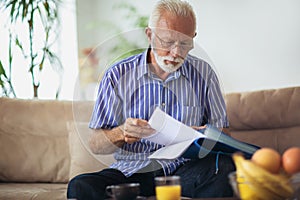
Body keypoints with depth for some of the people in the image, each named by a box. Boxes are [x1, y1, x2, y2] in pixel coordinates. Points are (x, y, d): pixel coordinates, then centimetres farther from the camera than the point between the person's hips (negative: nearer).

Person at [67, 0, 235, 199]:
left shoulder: (203, 74, 8)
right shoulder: (118, 75, 3)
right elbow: (96, 144, 2)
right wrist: (122, 133, -21)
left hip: (185, 166, 1)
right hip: (133, 169, -1)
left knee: (225, 166, -32)